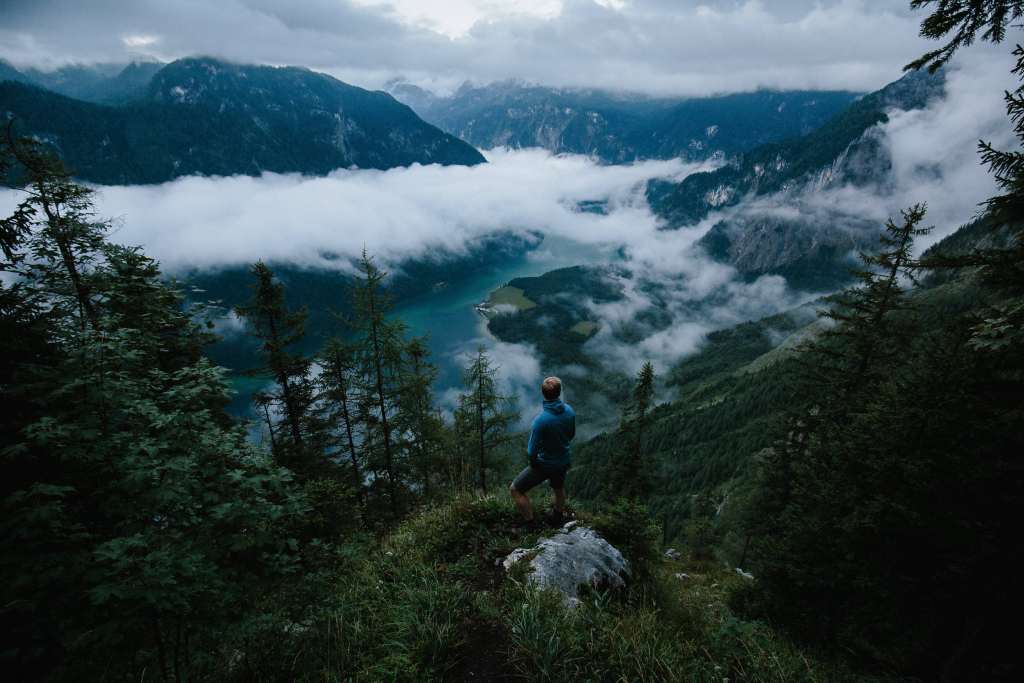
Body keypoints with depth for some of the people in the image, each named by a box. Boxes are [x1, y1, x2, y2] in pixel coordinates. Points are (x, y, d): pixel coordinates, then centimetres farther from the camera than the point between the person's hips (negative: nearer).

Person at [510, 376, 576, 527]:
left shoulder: (541, 420, -32)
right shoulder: (569, 410, -14)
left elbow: (532, 451, -25)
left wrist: (533, 461, -5)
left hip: (544, 465, -6)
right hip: (564, 462, 6)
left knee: (515, 490, 12)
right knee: (559, 488, 35)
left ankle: (531, 525, 17)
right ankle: (558, 517, 58)